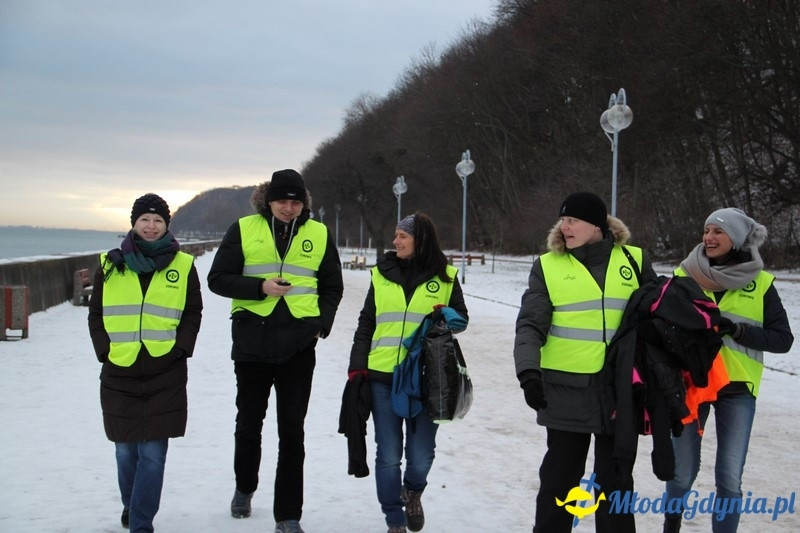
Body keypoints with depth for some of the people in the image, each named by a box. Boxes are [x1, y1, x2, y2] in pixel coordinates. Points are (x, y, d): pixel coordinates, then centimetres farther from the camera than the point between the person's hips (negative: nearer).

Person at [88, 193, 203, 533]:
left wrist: (180, 349, -4)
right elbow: (96, 313, 10)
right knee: (126, 450, 12)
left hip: (165, 374, -2)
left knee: (153, 453, -4)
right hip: (119, 372, 2)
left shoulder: (183, 266, 4)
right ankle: (131, 505, 38)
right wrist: (104, 350, -1)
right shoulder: (112, 264, 6)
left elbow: (192, 313, 7)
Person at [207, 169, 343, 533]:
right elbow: (217, 279, -2)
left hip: (299, 346, 0)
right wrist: (260, 287, -16)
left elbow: (332, 287, 14)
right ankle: (244, 488, 41)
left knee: (292, 430, 1)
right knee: (249, 421, 16)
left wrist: (322, 324, 0)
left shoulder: (318, 234, 5)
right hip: (251, 341, 0)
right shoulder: (244, 229, 0)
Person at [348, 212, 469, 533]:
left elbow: (461, 316, 12)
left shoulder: (444, 277, 5)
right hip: (382, 376, 1)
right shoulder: (382, 273, 9)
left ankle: (412, 492, 36)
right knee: (388, 455, 3)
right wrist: (357, 365, 5)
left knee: (421, 455, 3)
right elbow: (366, 322, 13)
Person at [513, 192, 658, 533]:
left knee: (616, 477, 11)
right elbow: (530, 325, -5)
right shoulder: (548, 265, 0)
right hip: (567, 387, -1)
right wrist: (529, 371, -19)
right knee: (560, 474, 9)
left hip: (621, 388, 1)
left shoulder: (634, 260, 5)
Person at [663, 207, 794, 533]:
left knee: (730, 477, 0)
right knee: (683, 470, 6)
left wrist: (737, 330, -16)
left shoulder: (761, 283, -1)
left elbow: (783, 339, -3)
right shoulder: (684, 275, 0)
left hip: (737, 387, 0)